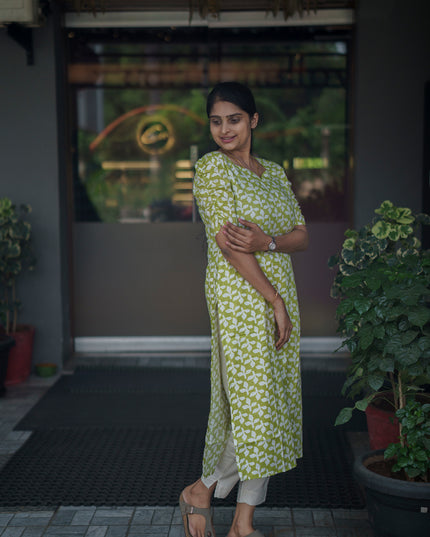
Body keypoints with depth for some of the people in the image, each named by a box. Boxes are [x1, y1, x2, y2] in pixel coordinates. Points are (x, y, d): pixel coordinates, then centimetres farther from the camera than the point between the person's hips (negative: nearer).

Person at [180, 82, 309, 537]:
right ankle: (201, 490, 16)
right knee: (253, 402, -10)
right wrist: (275, 301, -15)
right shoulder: (211, 167, -5)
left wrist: (267, 241, -14)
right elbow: (227, 242, -14)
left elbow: (302, 235, 9)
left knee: (272, 403, 7)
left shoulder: (274, 172, 15)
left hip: (279, 291, 7)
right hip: (238, 294, -7)